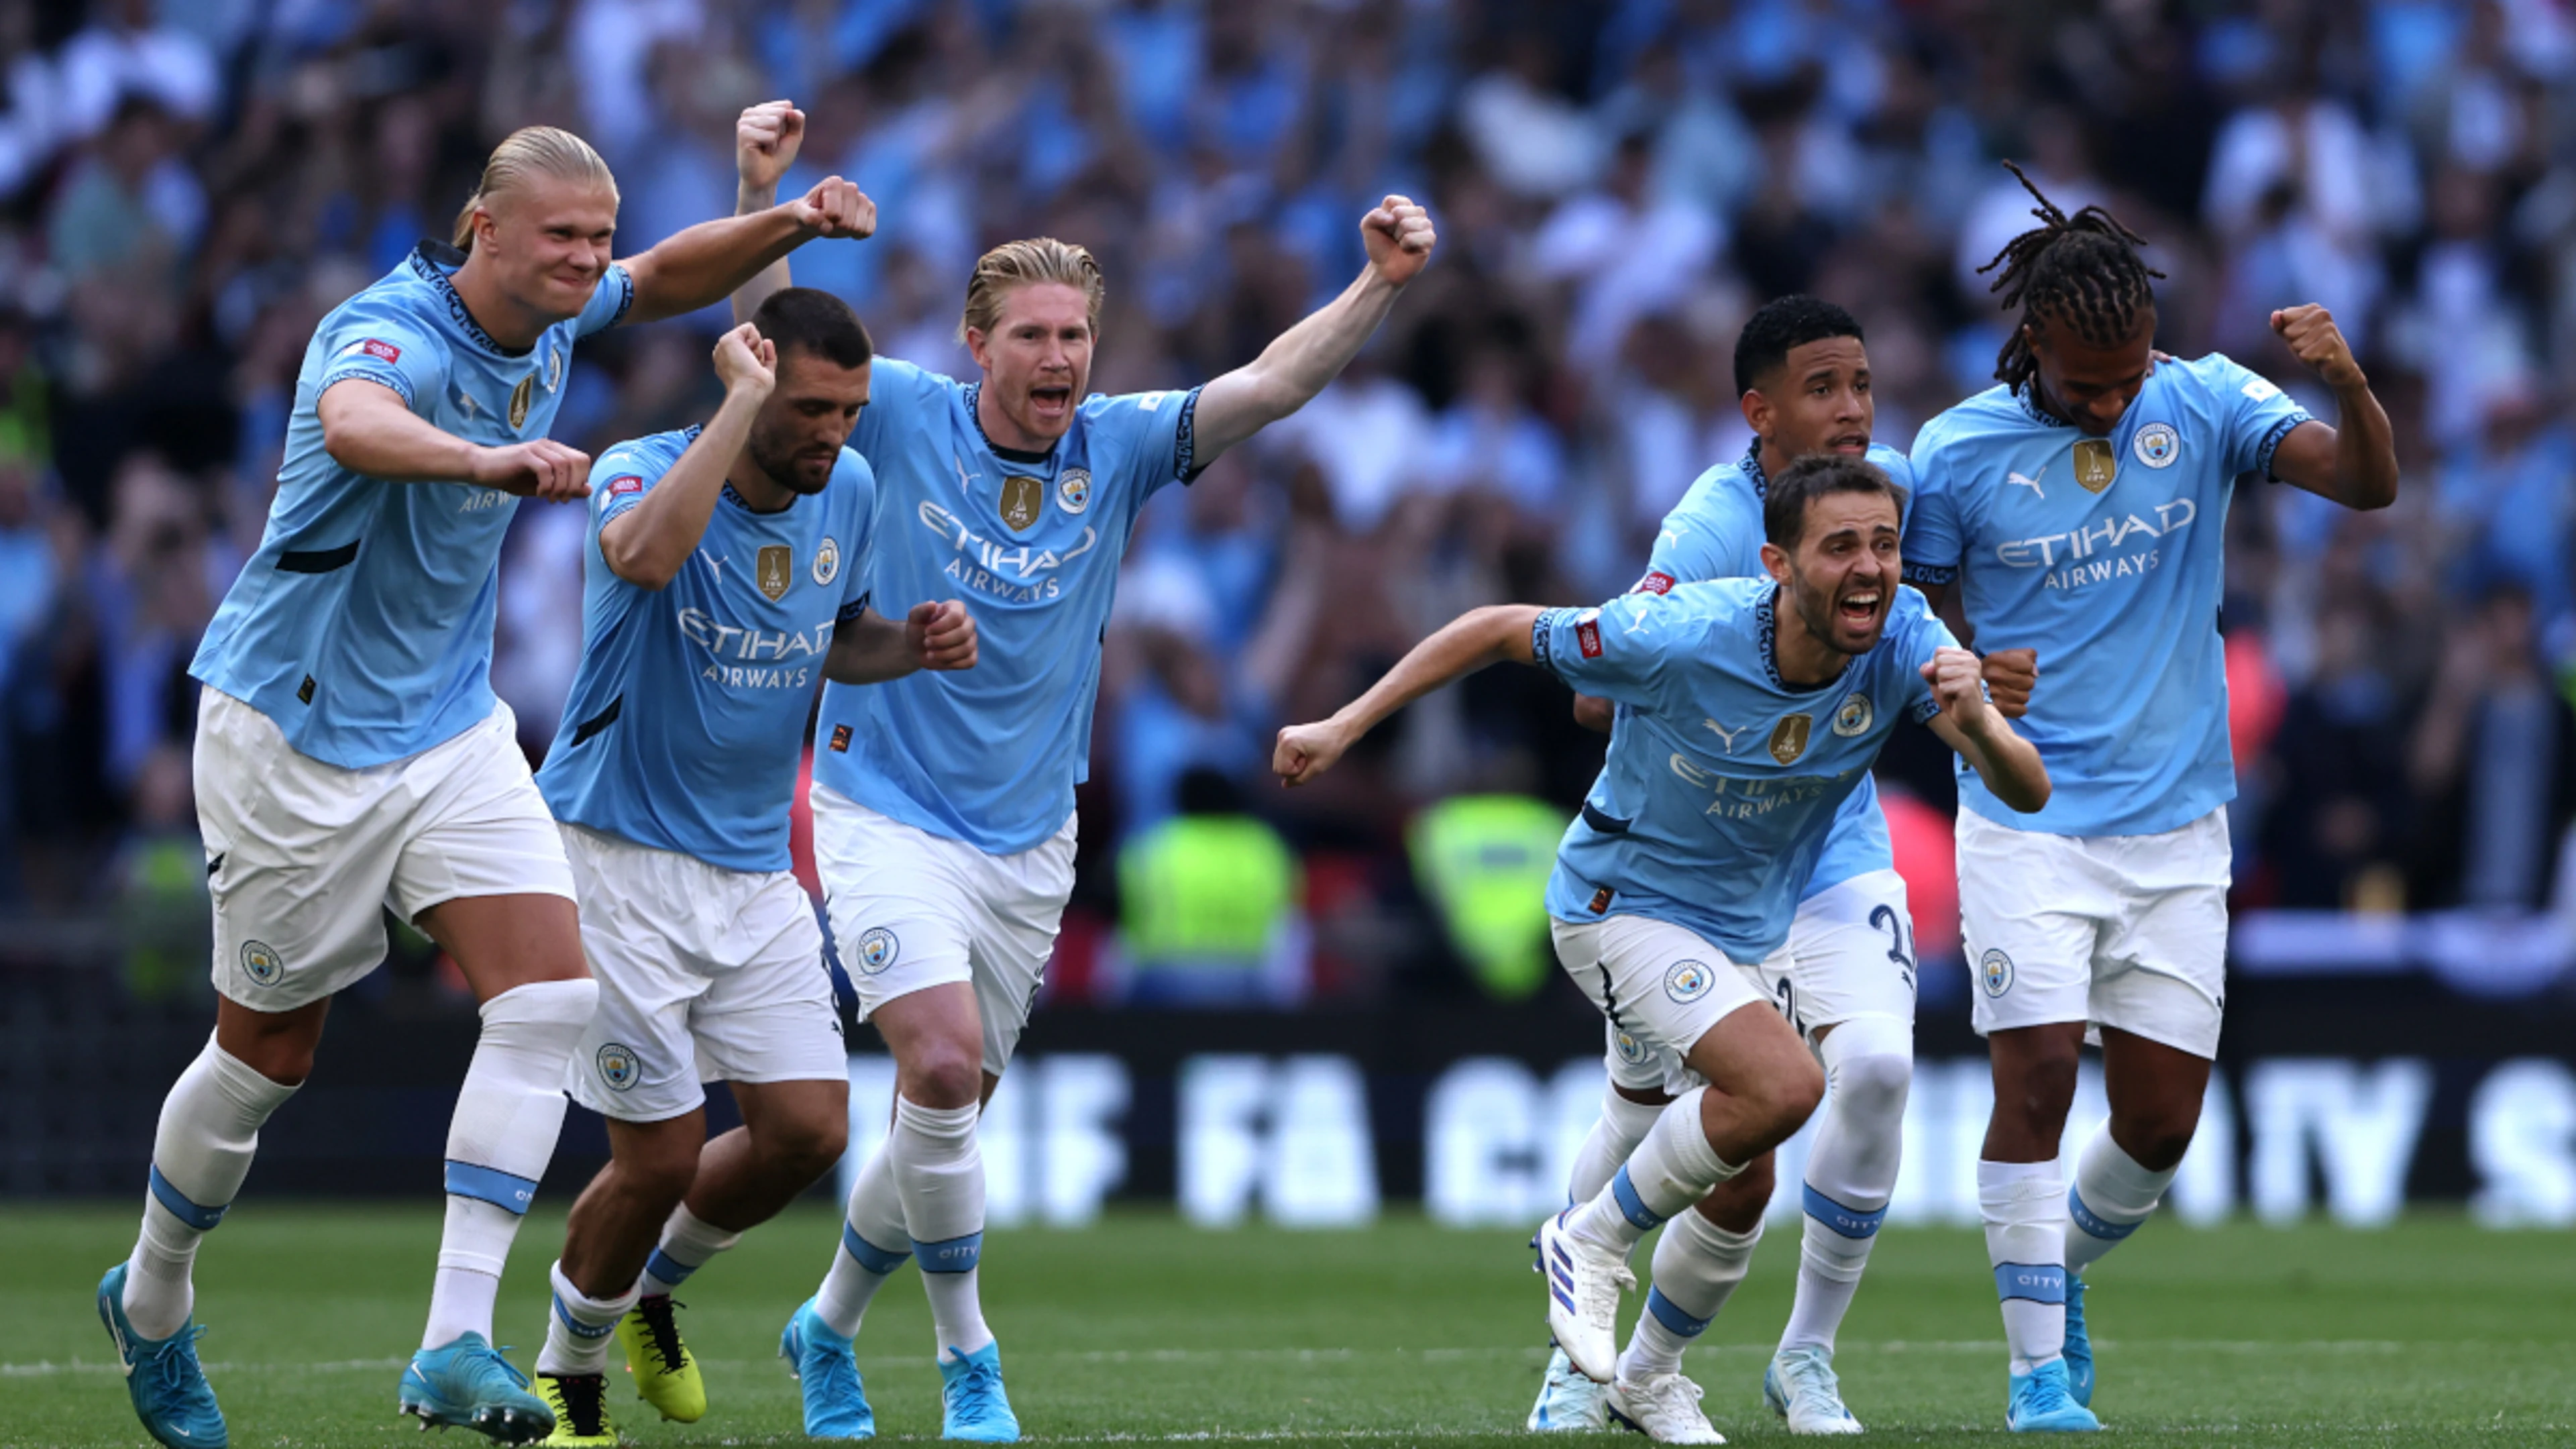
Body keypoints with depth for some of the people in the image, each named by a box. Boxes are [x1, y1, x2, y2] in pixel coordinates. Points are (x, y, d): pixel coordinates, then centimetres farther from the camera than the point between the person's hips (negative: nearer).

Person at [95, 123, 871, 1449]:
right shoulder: (388, 334, -26)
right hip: (296, 731, -7)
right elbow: (354, 422, -51)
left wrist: (785, 224, 3)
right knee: (268, 1054, 6)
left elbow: (665, 278, 22)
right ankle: (150, 1309, 33)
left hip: (449, 727, 7)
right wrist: (485, 459, -71)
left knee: (550, 996, -13)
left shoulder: (549, 322, -1)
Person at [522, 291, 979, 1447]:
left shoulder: (848, 493, 1)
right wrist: (741, 402, -39)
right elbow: (645, 556, -44)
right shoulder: (641, 472, -18)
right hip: (622, 861, -6)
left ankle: (654, 1290, 27)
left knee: (808, 1130, -2)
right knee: (660, 1157, -7)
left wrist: (912, 645, -4)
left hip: (757, 866, 6)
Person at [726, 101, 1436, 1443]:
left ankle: (827, 1329, 34)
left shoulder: (1117, 447, -1)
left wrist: (1380, 286, -24)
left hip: (1029, 841, 4)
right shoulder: (903, 422, -8)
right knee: (941, 1069, -22)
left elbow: (1271, 384, -10)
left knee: (946, 1115, 10)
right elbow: (775, 337, -13)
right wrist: (762, 197, -29)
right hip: (887, 813, -4)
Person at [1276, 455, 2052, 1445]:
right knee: (1784, 1085, -27)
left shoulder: (1904, 641, -21)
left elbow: (2029, 794, -27)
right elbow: (1500, 630, -17)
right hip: (1623, 908, -6)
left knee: (1743, 1183, 13)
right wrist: (1344, 726, -17)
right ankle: (1591, 1240, -5)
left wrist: (1977, 724, -49)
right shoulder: (1682, 637, -31)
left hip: (1751, 932, 6)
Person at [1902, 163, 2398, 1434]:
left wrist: (2346, 382, -35)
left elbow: (2368, 484, -15)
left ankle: (2061, 1262, 33)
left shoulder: (2203, 403, -4)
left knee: (2161, 1121, 3)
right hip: (2025, 823, -2)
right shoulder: (1961, 452, -7)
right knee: (2038, 1076, -14)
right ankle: (2039, 1365, -3)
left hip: (2176, 827, 2)